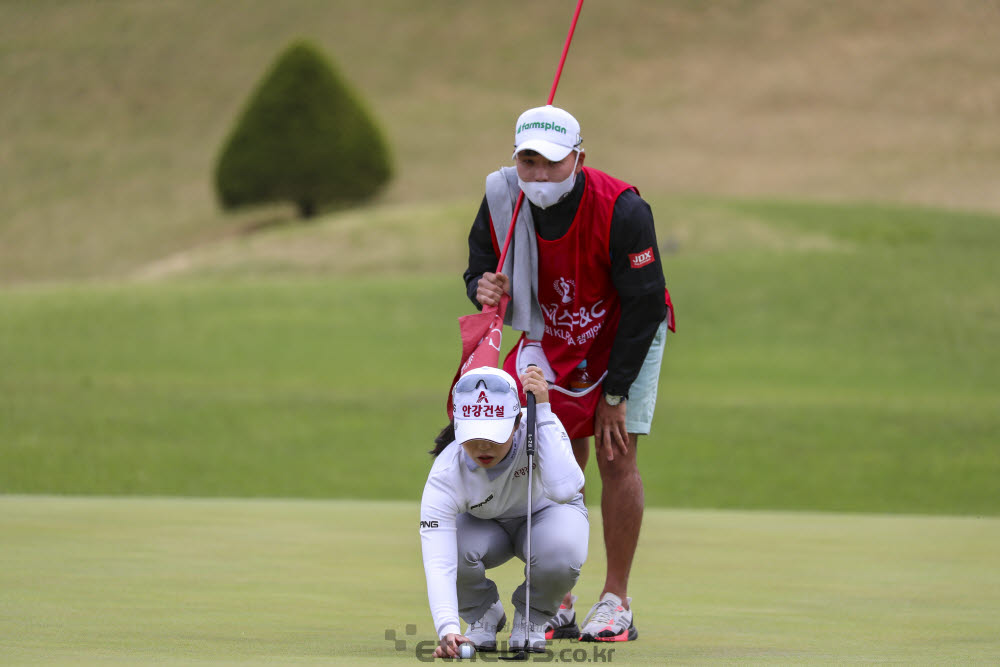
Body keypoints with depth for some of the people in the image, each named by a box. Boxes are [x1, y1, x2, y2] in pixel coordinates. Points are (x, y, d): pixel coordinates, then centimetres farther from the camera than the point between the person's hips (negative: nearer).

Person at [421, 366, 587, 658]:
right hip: (484, 527, 1)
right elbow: (438, 563, -41)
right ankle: (483, 614, 1)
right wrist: (447, 629, -56)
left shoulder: (540, 427, -33)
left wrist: (542, 412, -50)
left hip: (548, 514, -1)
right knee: (455, 549, -34)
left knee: (561, 555, -36)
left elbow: (563, 489, -52)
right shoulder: (445, 477, -33)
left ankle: (531, 617, -1)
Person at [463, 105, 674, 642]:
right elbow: (481, 270, -3)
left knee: (615, 459, -10)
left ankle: (616, 603, -1)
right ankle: (556, 606, 6)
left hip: (626, 340, -4)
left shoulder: (621, 210, -30)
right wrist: (486, 289, -30)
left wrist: (614, 392, -19)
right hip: (552, 341, 4)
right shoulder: (502, 203, -19)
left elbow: (644, 304, -23)